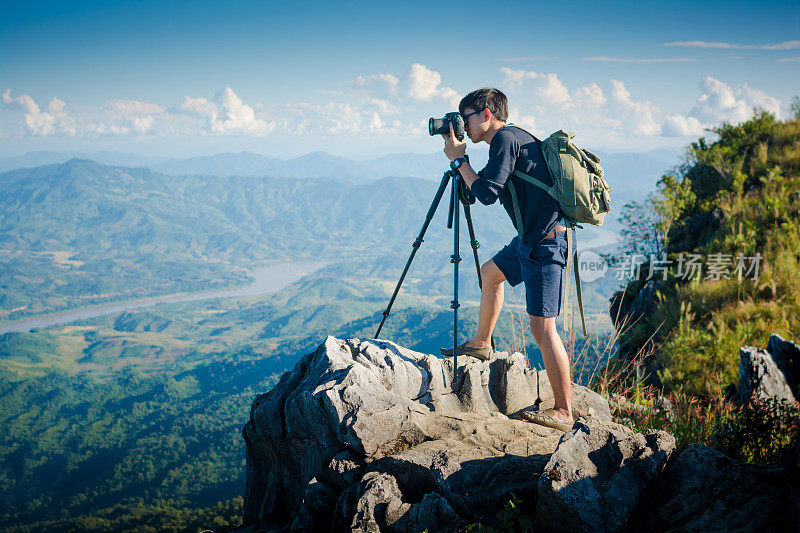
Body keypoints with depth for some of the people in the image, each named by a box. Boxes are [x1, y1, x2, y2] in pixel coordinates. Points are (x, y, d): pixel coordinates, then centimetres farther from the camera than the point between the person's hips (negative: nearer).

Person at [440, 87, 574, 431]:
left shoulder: (505, 138, -13)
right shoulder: (513, 138, 17)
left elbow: (487, 193, -19)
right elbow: (488, 185, 26)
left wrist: (458, 159, -7)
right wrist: (460, 161, 16)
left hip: (546, 241, -11)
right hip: (531, 237, 11)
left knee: (542, 328, -10)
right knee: (490, 273, 29)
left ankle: (563, 412, -5)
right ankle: (481, 344, 46)